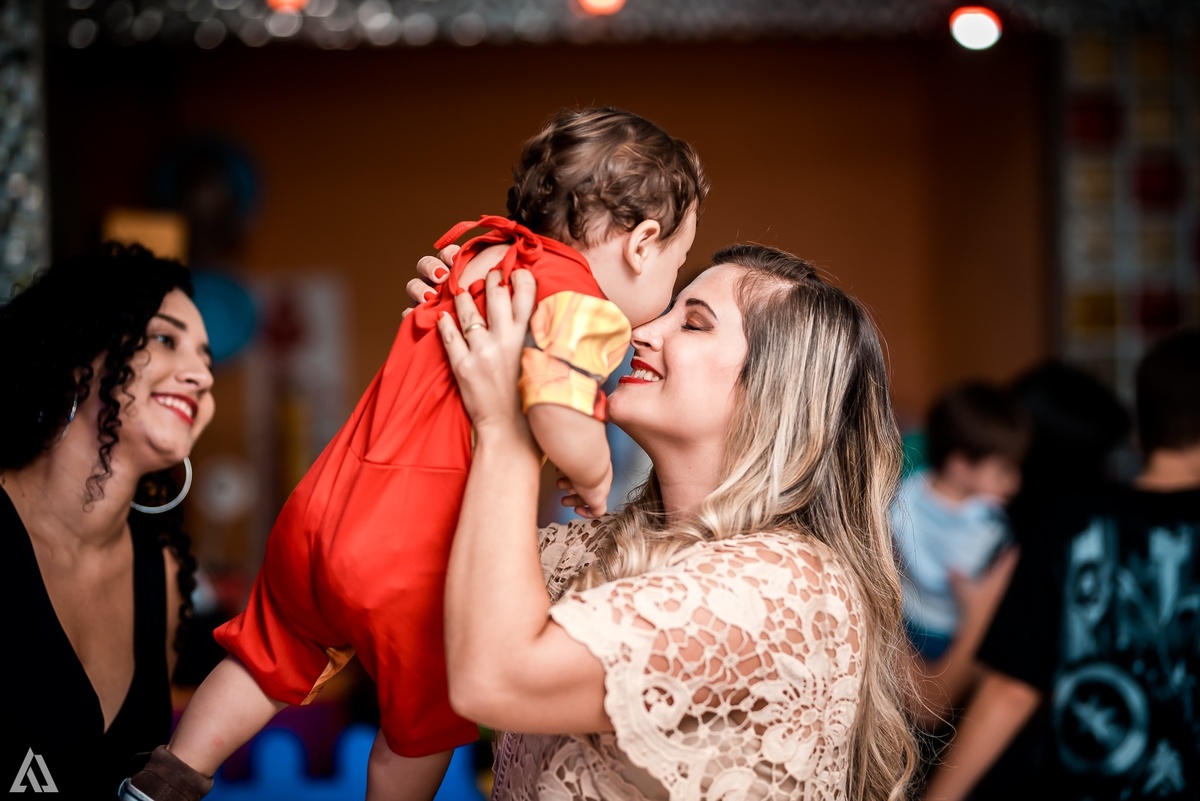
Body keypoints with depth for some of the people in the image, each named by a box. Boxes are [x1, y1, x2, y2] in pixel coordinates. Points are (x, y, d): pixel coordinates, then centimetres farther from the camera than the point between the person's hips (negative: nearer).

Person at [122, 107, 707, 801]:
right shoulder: (582, 305, -15)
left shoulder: (477, 255, 8)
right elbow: (564, 427, -30)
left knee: (269, 664, 28)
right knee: (425, 724, 21)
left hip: (320, 514, 6)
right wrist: (596, 479, -9)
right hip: (411, 564, -6)